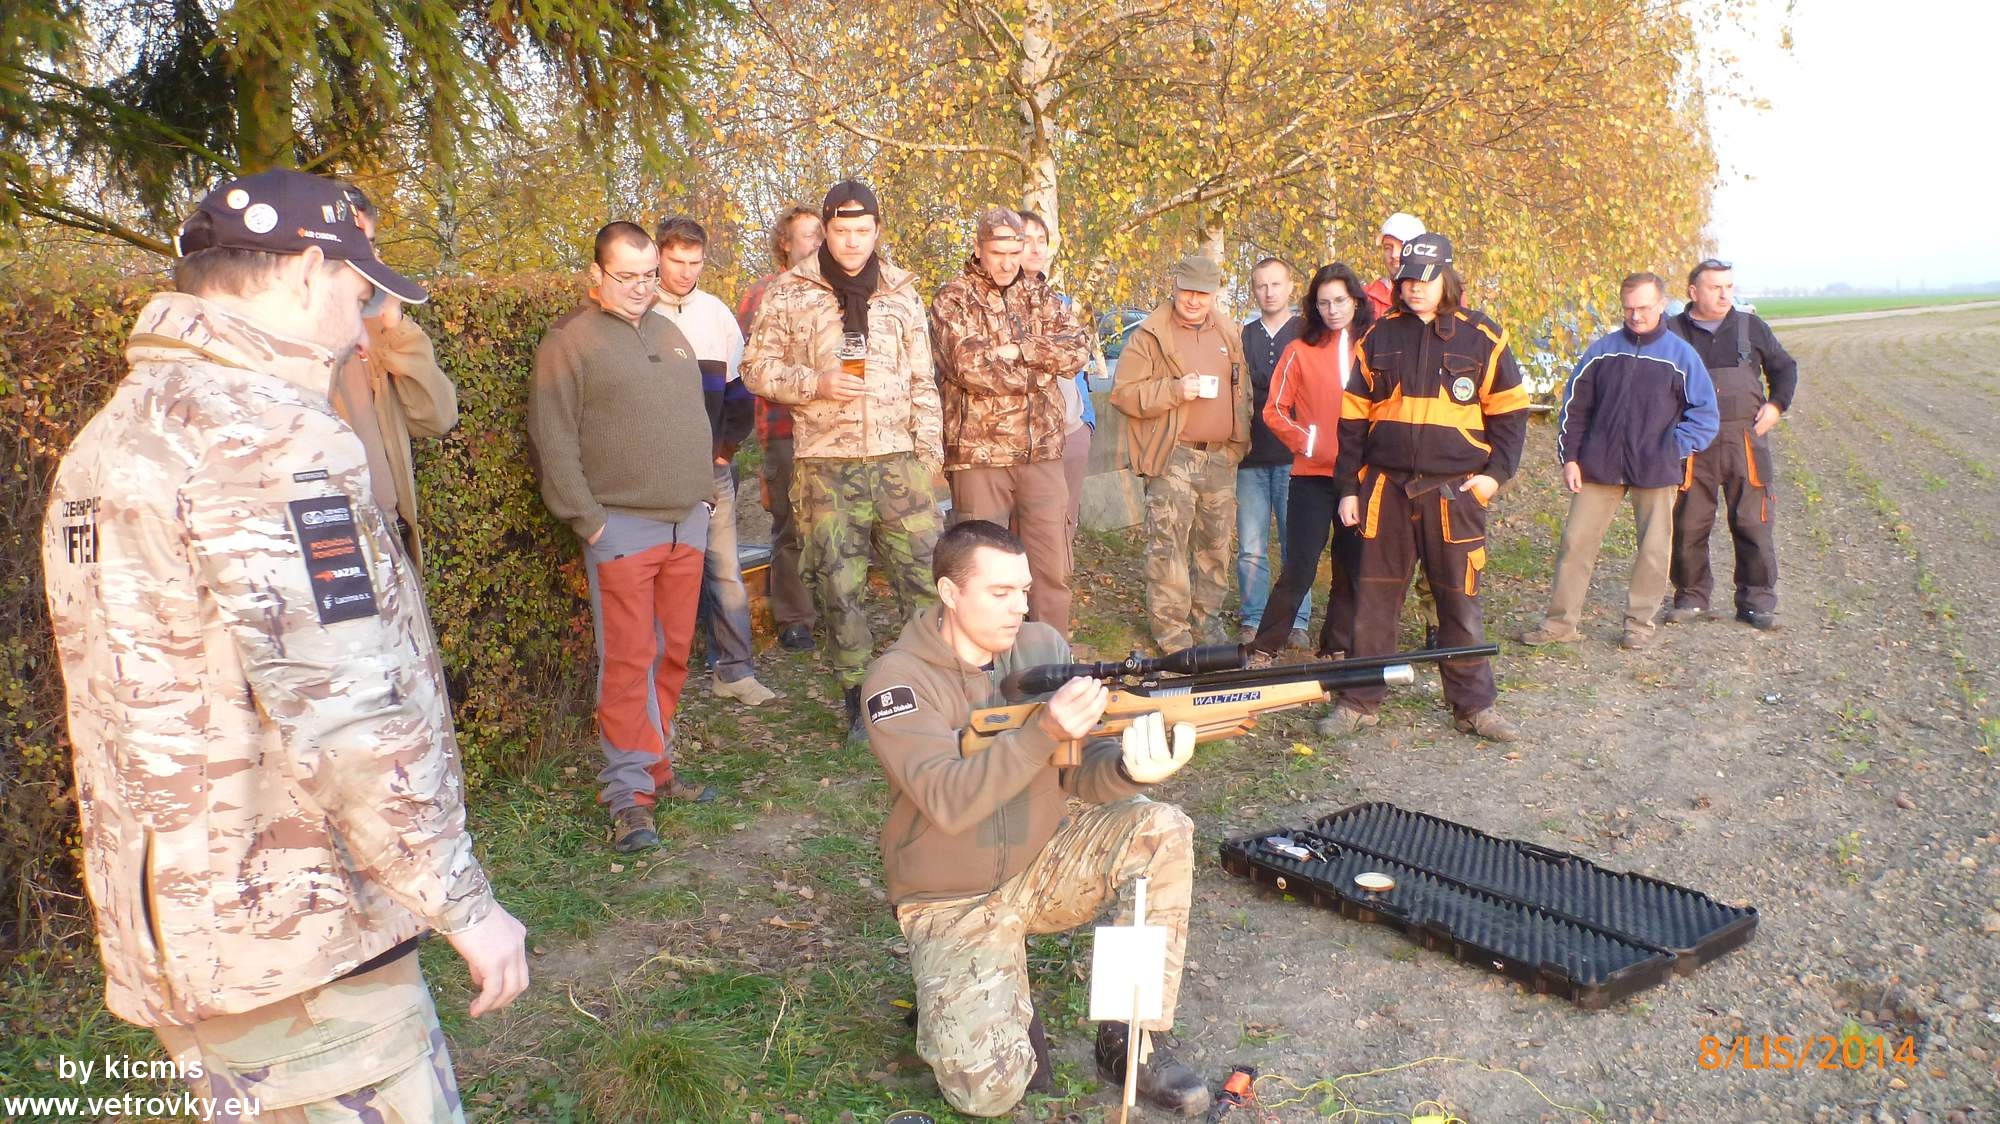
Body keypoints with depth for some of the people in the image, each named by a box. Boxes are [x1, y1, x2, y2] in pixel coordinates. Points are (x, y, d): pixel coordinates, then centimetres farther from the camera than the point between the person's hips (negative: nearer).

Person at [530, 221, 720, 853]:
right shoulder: (570, 341, -3)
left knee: (673, 654, 10)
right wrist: (586, 519, -12)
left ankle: (656, 768, 21)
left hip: (686, 523, 6)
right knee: (628, 662, -7)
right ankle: (627, 793, 0)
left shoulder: (670, 335, 18)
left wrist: (703, 492, 15)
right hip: (622, 526, -6)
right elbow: (553, 441, -8)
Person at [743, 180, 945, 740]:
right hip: (827, 465, -1)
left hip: (899, 458, 2)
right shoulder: (789, 294, 2)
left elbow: (922, 379, 13)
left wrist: (930, 445, 4)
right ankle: (858, 698, 18)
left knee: (926, 576, -1)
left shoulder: (901, 292, 10)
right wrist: (818, 383, -12)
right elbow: (757, 368, 3)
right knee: (840, 589, 5)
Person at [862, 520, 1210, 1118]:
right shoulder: (898, 679, -18)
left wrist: (1133, 768, -34)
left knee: (1161, 830, -20)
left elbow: (1081, 774, -11)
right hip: (953, 901, -4)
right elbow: (949, 802, -31)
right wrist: (1043, 731, -42)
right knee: (988, 1089, -21)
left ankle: (1128, 1040, -8)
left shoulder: (1041, 646, -5)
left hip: (1042, 864, 5)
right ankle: (958, 998, 14)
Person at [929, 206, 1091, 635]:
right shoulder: (952, 301, 0)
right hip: (979, 452, -3)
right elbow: (971, 366, -16)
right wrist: (1042, 368, -7)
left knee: (1053, 566, 5)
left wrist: (1019, 349, -13)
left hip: (1041, 452, 4)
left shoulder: (1040, 293, 13)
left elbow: (1077, 350, -1)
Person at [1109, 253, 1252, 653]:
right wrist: (1175, 390, -21)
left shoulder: (1228, 334, 12)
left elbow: (1241, 391, 22)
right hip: (1173, 458, -6)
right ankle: (1170, 628, 1)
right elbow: (1123, 393, -11)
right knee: (1169, 545, -7)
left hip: (1221, 457, 6)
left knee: (1216, 542, 13)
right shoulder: (1151, 334, -6)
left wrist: (1239, 441, 11)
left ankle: (1204, 616, 27)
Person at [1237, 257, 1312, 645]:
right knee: (1250, 548, 2)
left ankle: (1297, 622, 11)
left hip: (1295, 456, -2)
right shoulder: (1242, 336, 13)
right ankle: (1253, 620, 11)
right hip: (1252, 458, 2)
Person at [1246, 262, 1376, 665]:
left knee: (1353, 566, 9)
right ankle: (1264, 649, 5)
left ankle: (1336, 648, 22)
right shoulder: (1300, 350, 1)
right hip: (1313, 475, -3)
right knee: (1300, 566, -4)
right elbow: (1275, 410, 1)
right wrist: (1306, 440, -10)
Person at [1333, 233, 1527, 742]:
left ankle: (1474, 704, 16)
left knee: (1461, 601, 5)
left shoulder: (1481, 337, 3)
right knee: (1374, 599, 6)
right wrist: (1348, 486, 5)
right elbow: (1353, 417, 9)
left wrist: (1496, 471, -3)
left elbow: (1509, 411, 8)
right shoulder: (1379, 338, 7)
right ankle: (1360, 701, 15)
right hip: (1386, 489, 2)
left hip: (1455, 491, -1)